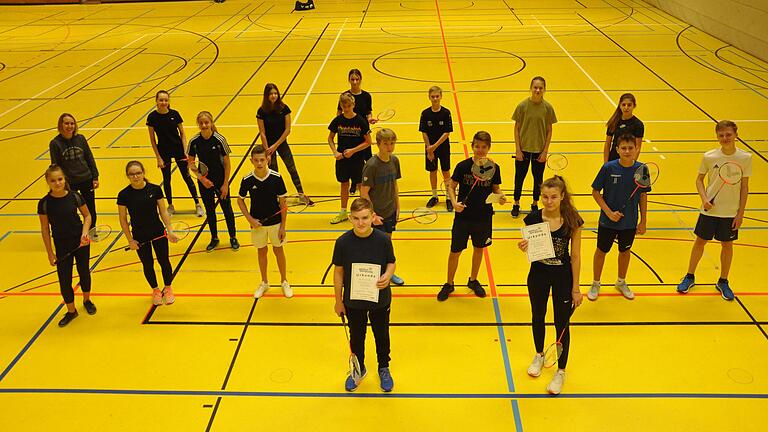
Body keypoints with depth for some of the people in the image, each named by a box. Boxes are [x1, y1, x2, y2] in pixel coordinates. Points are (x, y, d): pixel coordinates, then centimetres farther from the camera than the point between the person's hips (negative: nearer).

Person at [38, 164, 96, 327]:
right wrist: (50, 253, -3)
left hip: (81, 241, 1)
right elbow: (45, 229, -4)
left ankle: (87, 300, 42)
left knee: (84, 272, 16)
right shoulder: (44, 203, -12)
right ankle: (71, 311, 24)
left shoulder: (75, 196, -10)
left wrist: (85, 232, -14)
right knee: (64, 279, 3)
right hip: (62, 245, -1)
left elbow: (87, 216, 3)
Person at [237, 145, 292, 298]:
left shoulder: (276, 178, -16)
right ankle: (264, 283, 33)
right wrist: (250, 219, -8)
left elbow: (282, 202, -8)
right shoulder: (247, 180, -13)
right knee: (262, 252, 15)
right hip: (258, 223, 1)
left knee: (278, 251, 12)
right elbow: (240, 200, 2)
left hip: (275, 222, -1)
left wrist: (283, 226, -8)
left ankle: (284, 282, 30)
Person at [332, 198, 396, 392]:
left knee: (382, 335, 19)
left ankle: (384, 368, 45)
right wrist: (338, 301, 0)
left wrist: (387, 276, -23)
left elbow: (391, 263, 0)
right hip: (353, 301, 0)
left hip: (380, 300, 0)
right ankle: (358, 369, 45)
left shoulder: (383, 240, -16)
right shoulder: (343, 242, -16)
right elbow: (338, 272, -6)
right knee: (356, 336, 20)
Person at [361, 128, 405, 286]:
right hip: (376, 213, -6)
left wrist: (397, 206, 11)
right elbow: (364, 192, -18)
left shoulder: (395, 160, -1)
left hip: (390, 211, 6)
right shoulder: (371, 165, -21)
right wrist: (372, 215, -20)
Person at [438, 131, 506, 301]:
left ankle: (473, 281, 41)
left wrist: (501, 196, -16)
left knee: (479, 248, 19)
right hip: (463, 216, -2)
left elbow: (495, 188, 6)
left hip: (484, 217, 2)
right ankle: (449, 284, 28)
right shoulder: (463, 166, -12)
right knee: (455, 251, 7)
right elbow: (451, 186, -3)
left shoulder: (494, 168, -7)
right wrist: (454, 202, -20)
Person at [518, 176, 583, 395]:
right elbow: (531, 250, 0)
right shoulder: (533, 218, -13)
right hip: (538, 275, 2)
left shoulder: (572, 220, -15)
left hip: (563, 277, -2)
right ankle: (539, 355, 47)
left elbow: (575, 256, -9)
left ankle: (561, 371, 25)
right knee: (538, 318, 21)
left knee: (562, 324, 6)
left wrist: (576, 288, -7)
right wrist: (524, 248, -25)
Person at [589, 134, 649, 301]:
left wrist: (643, 221, 3)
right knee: (601, 251, 13)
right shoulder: (608, 168, -17)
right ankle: (595, 284, 33)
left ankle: (621, 282, 43)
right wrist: (609, 212, -17)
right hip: (608, 221, -2)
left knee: (625, 251, 20)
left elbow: (643, 196, 1)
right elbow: (595, 192, -9)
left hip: (630, 222, 2)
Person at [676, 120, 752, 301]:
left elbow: (744, 187, -3)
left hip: (731, 212, 0)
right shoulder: (709, 157, -9)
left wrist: (741, 213, -3)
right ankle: (689, 277, 28)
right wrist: (704, 198, -13)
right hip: (709, 210, 0)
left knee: (727, 245, 11)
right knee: (700, 241, 11)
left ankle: (723, 282, 29)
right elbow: (699, 180, 4)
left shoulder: (745, 158, -9)